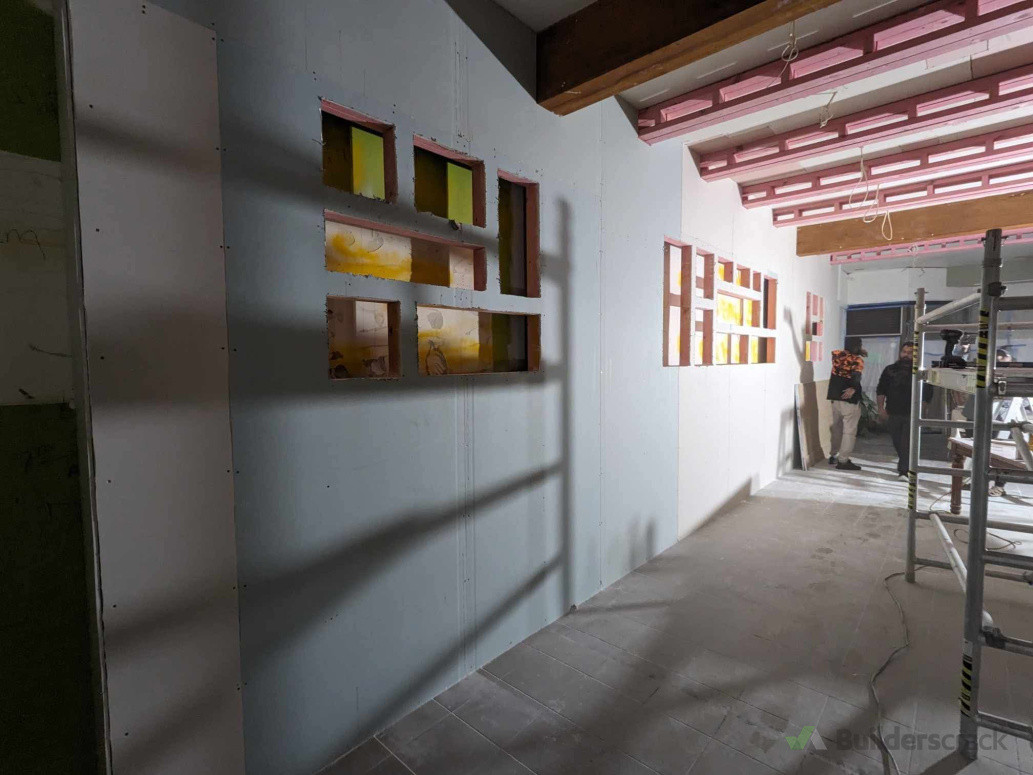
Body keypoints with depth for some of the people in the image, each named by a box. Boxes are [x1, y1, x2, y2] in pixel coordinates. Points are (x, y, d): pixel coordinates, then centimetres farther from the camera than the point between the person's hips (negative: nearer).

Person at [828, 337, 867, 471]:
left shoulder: (837, 355, 7)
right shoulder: (858, 360, -10)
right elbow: (856, 375, -30)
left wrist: (860, 352, 32)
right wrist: (853, 388, -45)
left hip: (835, 398, 6)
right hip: (850, 400, -6)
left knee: (837, 428, 18)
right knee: (849, 431, 0)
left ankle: (833, 456, 27)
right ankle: (843, 461, 0)